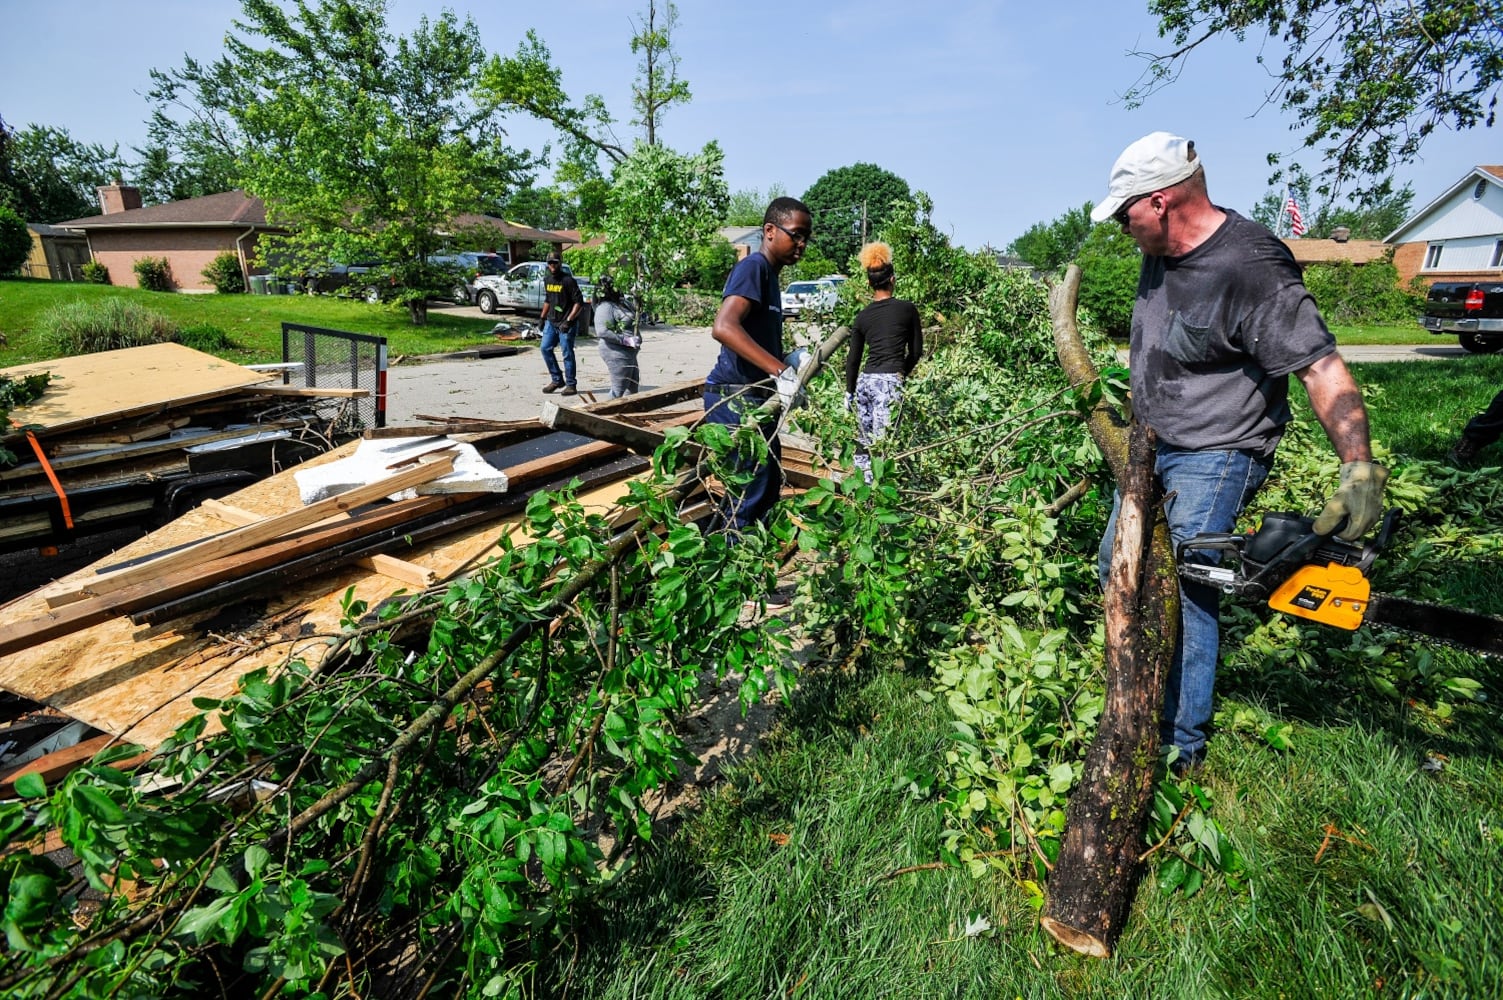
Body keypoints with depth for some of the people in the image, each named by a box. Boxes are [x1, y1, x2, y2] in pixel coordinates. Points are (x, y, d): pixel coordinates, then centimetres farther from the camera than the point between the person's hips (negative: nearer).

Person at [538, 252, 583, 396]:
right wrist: (542, 317, 18)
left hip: (565, 324, -7)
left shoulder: (568, 280, -12)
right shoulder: (547, 280, 11)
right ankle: (557, 380, 16)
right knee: (545, 348, 4)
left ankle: (571, 385, 6)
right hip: (551, 322, 7)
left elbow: (579, 302, -15)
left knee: (567, 354, -4)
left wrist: (568, 321, -21)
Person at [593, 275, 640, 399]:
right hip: (617, 354, -10)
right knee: (619, 389, -5)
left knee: (633, 386, 19)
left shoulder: (620, 304, 12)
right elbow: (602, 331, -27)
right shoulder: (605, 307, -16)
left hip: (629, 354, 10)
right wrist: (627, 340, -25)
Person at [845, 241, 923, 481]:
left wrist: (849, 392, 22)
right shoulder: (907, 309, 0)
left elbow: (853, 358, 14)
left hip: (865, 380, 5)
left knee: (863, 440, 12)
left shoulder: (862, 316, 9)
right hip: (889, 381, -4)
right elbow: (916, 351, 8)